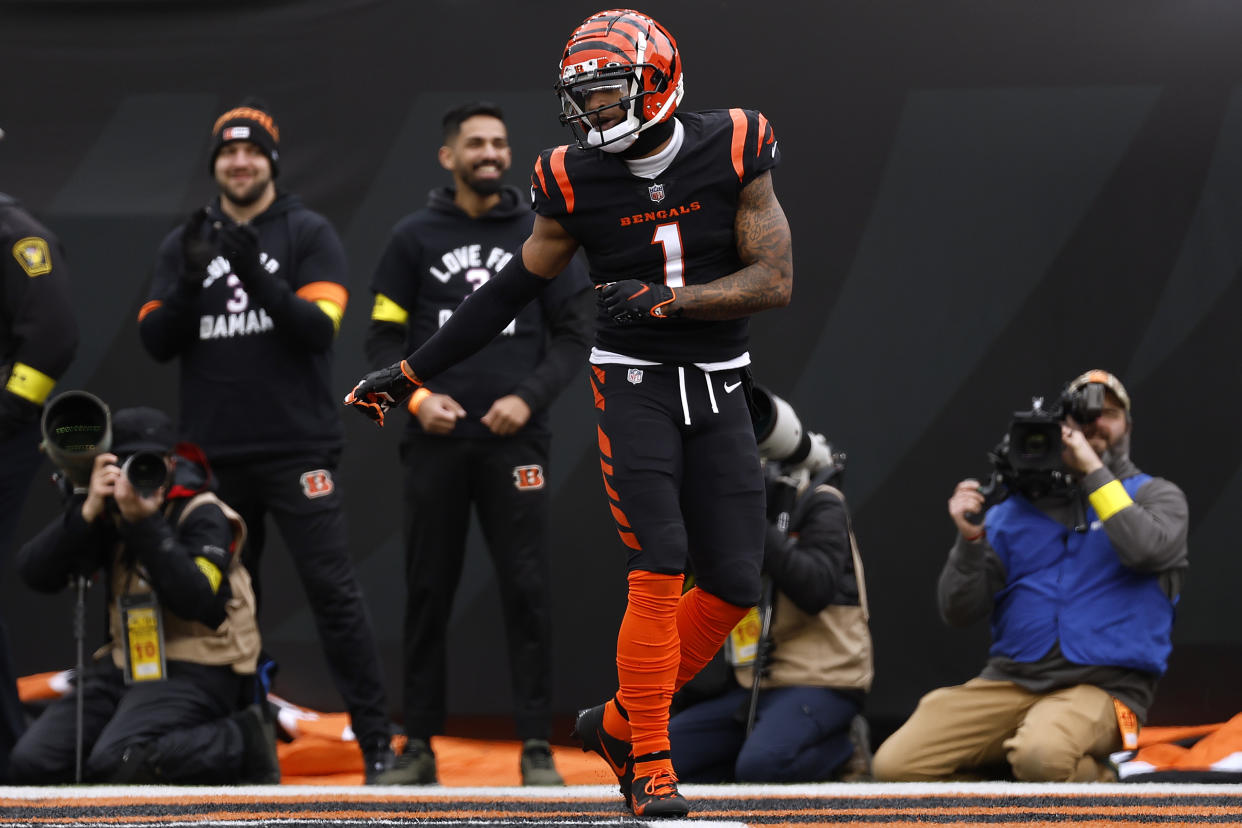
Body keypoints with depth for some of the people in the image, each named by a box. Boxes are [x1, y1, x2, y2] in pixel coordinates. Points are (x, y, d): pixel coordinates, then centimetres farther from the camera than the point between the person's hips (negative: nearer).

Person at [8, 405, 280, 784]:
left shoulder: (202, 515, -10)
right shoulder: (105, 509, 4)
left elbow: (198, 602, -26)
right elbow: (34, 574, -8)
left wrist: (144, 523, -29)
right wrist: (87, 512, -21)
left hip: (195, 671, -7)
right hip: (125, 664, 7)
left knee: (115, 765, -29)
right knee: (33, 762, -6)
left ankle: (241, 742, -9)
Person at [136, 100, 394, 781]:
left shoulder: (309, 234, 3)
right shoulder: (185, 244, 12)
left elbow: (320, 328, -9)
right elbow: (156, 342, 4)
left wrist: (257, 277, -22)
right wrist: (190, 280, -13)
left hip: (297, 449, -4)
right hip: (215, 456, 4)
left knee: (332, 591, -9)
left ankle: (376, 742, -9)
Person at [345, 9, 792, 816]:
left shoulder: (732, 153, -8)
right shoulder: (578, 182, -6)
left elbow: (776, 281, -9)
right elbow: (513, 290, 7)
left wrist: (662, 299, -21)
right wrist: (411, 372, 9)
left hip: (718, 392, 2)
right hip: (634, 384, -2)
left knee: (734, 583, -1)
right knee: (659, 567, -15)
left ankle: (618, 722, 16)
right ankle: (650, 766, -8)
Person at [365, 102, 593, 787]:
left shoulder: (538, 235, 6)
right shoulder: (415, 238, 6)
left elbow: (575, 332, 5)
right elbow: (383, 338, 6)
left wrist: (529, 398, -8)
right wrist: (416, 397, -10)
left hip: (513, 441, -1)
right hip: (436, 443, 1)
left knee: (526, 590, -5)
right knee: (427, 593, 4)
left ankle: (536, 748, -2)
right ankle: (419, 747, 9)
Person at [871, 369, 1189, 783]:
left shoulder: (1156, 496, 10)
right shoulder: (1014, 508, 15)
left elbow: (1147, 550, -16)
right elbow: (958, 612, 8)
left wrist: (1093, 470, -9)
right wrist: (970, 539, -9)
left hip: (1102, 687, -4)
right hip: (1010, 681, 4)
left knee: (1041, 756, -39)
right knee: (895, 765, -17)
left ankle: (1098, 781, -5)